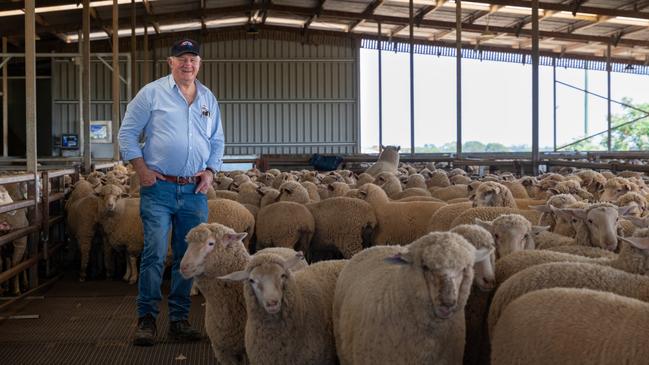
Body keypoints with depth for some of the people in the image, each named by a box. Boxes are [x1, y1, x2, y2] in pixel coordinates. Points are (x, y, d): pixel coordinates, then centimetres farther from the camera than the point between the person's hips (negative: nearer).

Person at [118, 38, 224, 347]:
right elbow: (127, 133, 1)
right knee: (154, 254, -8)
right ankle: (146, 318, 2)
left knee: (189, 257, 6)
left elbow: (218, 142, 21)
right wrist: (141, 169, -7)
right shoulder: (152, 93, 1)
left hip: (195, 191, 4)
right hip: (158, 187, -4)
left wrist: (211, 170, 5)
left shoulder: (208, 99, 14)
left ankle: (179, 319, 15)